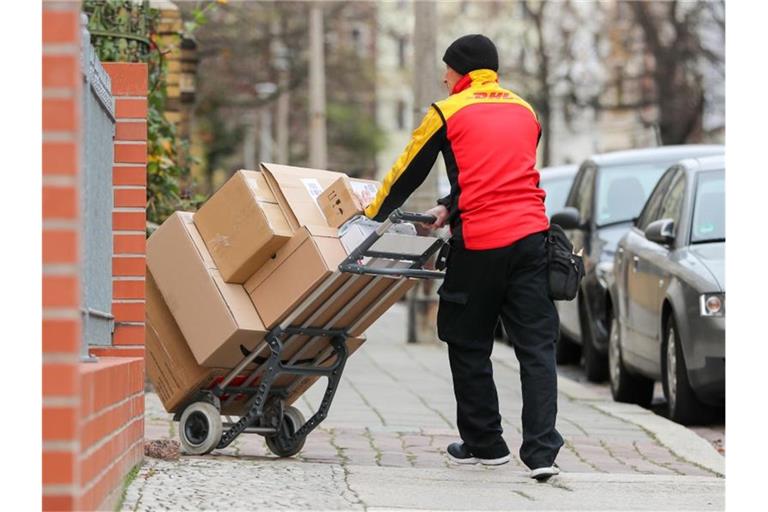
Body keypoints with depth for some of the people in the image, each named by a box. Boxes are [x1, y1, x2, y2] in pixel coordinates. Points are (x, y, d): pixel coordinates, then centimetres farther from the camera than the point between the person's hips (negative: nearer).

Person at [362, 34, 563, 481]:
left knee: (470, 347, 12)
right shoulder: (525, 111, 18)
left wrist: (371, 216, 24)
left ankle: (484, 443, 19)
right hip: (531, 235, 4)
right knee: (537, 347, 1)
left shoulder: (447, 113, 3)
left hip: (479, 246, -4)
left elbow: (407, 174, 10)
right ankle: (542, 451, -8)